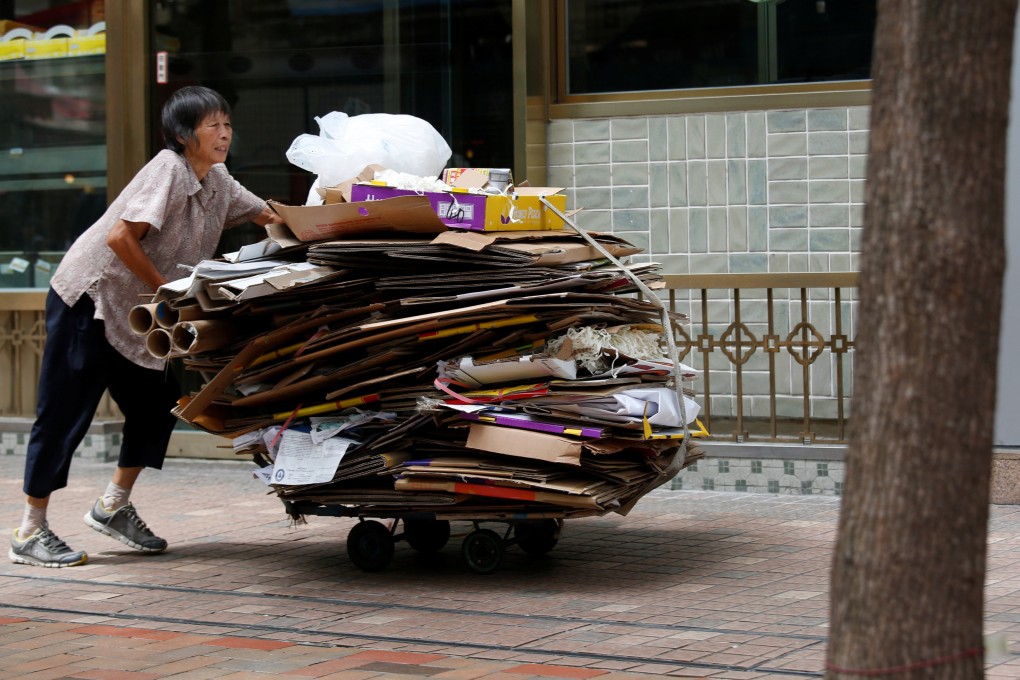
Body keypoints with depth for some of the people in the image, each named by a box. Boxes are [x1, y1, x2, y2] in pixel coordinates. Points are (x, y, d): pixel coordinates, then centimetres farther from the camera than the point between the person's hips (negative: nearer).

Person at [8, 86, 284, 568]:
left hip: (136, 312, 9)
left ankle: (113, 506, 23)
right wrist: (165, 289, -19)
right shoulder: (168, 169, -20)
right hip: (87, 297, -9)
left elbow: (269, 216, 11)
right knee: (64, 411, -5)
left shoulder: (218, 181, 6)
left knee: (157, 401, 7)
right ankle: (30, 532, 0)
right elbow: (120, 237, -26)